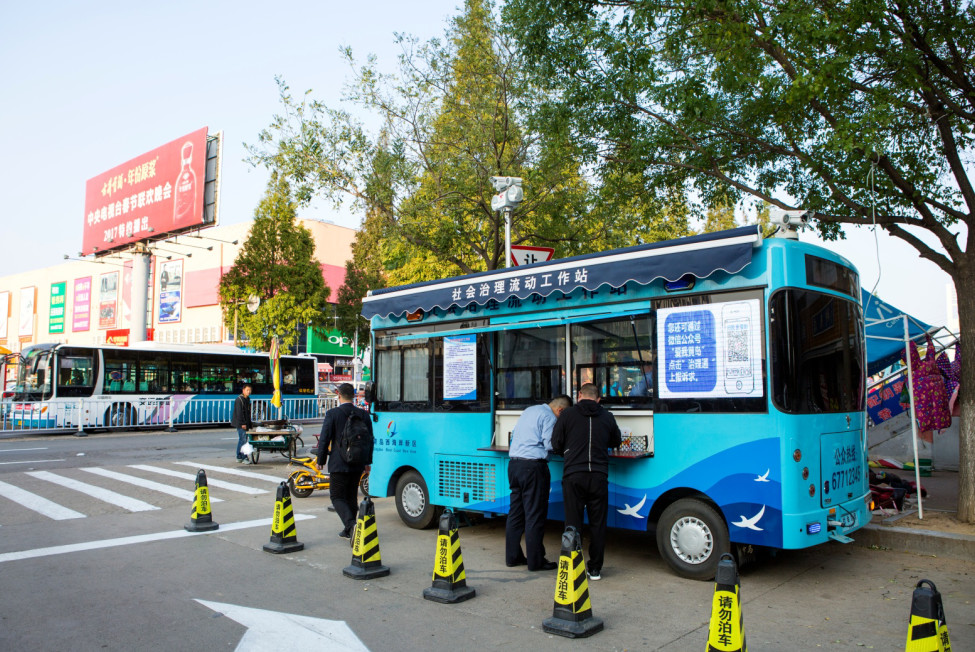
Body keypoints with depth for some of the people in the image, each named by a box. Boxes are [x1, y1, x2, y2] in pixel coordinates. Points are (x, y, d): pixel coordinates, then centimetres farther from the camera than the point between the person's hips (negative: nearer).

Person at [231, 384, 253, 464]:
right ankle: (244, 458, -11)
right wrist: (242, 423, -22)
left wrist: (250, 423, 20)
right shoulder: (239, 399, -11)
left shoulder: (247, 399, 17)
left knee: (241, 440, 12)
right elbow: (239, 413, -18)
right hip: (241, 424, -9)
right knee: (243, 440, -11)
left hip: (245, 423, 9)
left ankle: (239, 457, 18)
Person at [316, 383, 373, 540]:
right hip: (357, 464, 5)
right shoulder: (364, 414, 3)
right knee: (351, 496, 16)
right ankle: (348, 530, 23)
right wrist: (367, 462, 18)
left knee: (337, 497, 2)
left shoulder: (332, 414, -10)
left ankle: (351, 524, -19)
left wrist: (320, 461, 2)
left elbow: (324, 438, -9)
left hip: (339, 464, -5)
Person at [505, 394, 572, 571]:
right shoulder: (549, 416, -8)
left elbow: (514, 436, 23)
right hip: (533, 466, -8)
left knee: (515, 512, 13)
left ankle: (512, 556, 20)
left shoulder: (528, 411, 18)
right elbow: (549, 444, -14)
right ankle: (535, 561, 4)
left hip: (513, 463, 8)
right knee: (535, 515, -1)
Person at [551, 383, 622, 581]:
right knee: (597, 523, 10)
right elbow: (617, 442, 23)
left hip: (573, 475, -2)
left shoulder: (567, 414, 1)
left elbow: (556, 445, 1)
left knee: (573, 522, 5)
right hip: (599, 476, 2)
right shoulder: (607, 417, 8)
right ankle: (595, 568, 17)